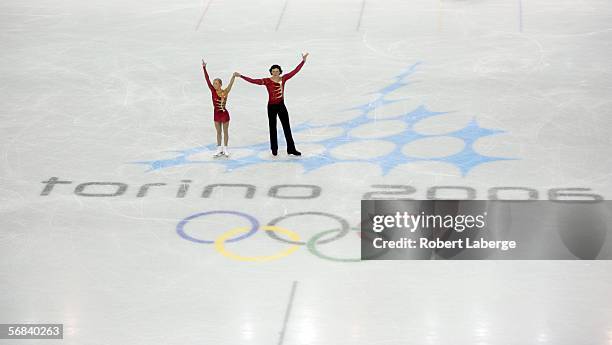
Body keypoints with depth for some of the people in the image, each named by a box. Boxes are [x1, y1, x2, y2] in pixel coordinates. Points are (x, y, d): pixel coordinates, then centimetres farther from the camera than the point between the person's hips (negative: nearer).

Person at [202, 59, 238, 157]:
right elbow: (207, 80, -13)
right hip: (216, 114, 3)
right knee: (218, 132, 14)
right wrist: (204, 68, -20)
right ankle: (219, 149, 24)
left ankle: (225, 149, 25)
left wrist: (233, 77, -49)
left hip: (224, 114, -3)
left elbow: (230, 85, -31)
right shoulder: (213, 91, -9)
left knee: (225, 132, 12)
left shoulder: (225, 92, -15)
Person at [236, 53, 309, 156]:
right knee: (273, 128, 8)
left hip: (281, 106, 3)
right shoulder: (267, 81, -12)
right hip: (272, 107, -3)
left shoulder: (283, 79, -2)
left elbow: (295, 71, 0)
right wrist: (241, 76, -27)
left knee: (287, 128, 5)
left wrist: (303, 60, -3)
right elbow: (253, 81, -19)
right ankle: (274, 149, 20)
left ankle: (291, 149, 10)